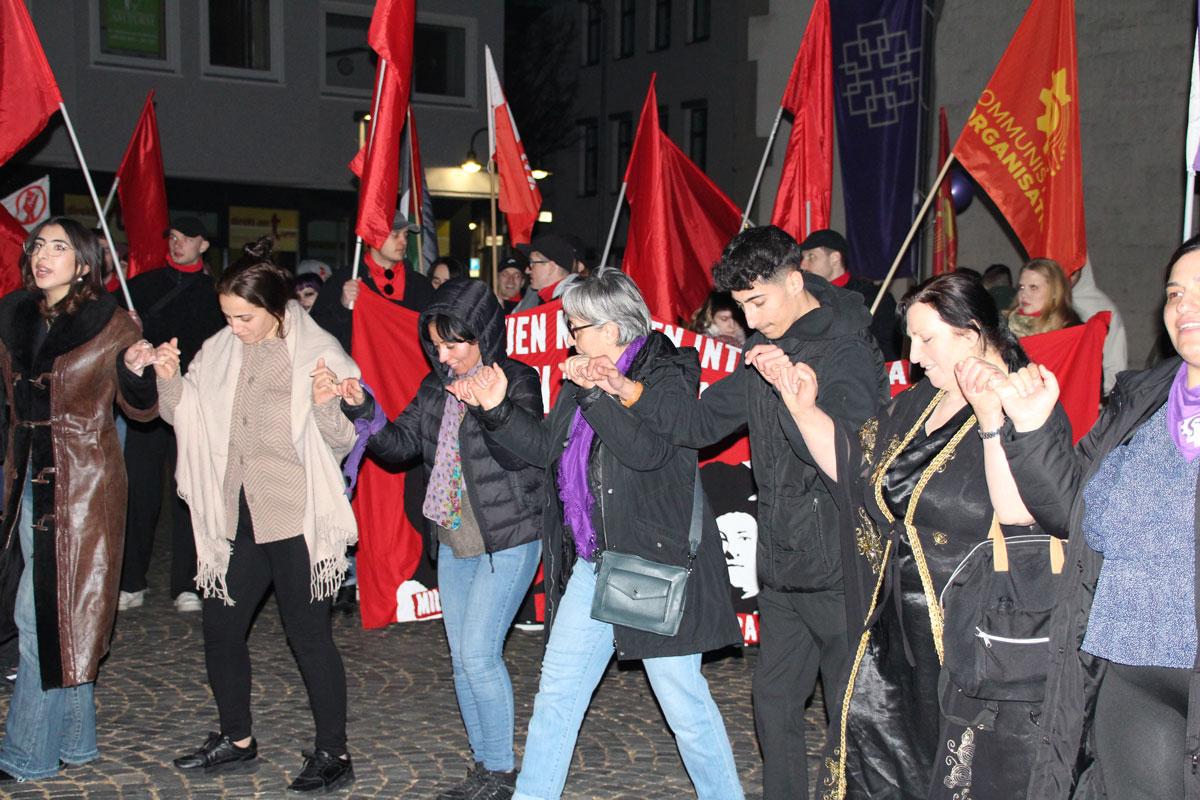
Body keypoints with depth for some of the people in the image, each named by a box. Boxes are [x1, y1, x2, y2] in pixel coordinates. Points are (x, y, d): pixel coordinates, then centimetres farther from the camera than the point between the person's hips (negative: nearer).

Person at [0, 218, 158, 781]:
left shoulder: (110, 324, -7)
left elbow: (140, 409, -4)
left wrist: (136, 371, -22)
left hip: (83, 481, -6)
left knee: (46, 617, -3)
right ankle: (74, 740, 25)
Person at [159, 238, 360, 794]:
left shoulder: (318, 353, -9)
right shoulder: (220, 352, 6)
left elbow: (343, 443, -10)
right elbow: (182, 416, 13)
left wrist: (325, 404, -29)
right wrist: (169, 379, -5)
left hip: (297, 519, -6)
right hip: (236, 517, 6)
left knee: (308, 635, 1)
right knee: (220, 628, 14)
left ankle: (333, 753, 15)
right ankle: (236, 740, 33)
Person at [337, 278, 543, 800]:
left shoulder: (518, 381, -11)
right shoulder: (437, 386, 8)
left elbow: (520, 453, -24)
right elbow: (400, 445, 7)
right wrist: (361, 409, -9)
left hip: (507, 540, -7)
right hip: (454, 541, 7)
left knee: (478, 651, -10)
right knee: (462, 657, 11)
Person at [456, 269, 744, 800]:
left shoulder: (666, 377, -10)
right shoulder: (586, 379, 12)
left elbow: (649, 449, -26)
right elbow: (544, 446, 14)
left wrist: (592, 393, -25)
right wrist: (497, 409, 2)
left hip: (653, 565, -7)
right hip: (592, 564, 8)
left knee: (683, 701, 1)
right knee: (556, 690, 12)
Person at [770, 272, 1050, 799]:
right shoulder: (919, 404, 10)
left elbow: (1018, 511, -28)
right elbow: (852, 464, 15)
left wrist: (992, 419, -34)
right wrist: (804, 409, 6)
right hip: (898, 629, 8)